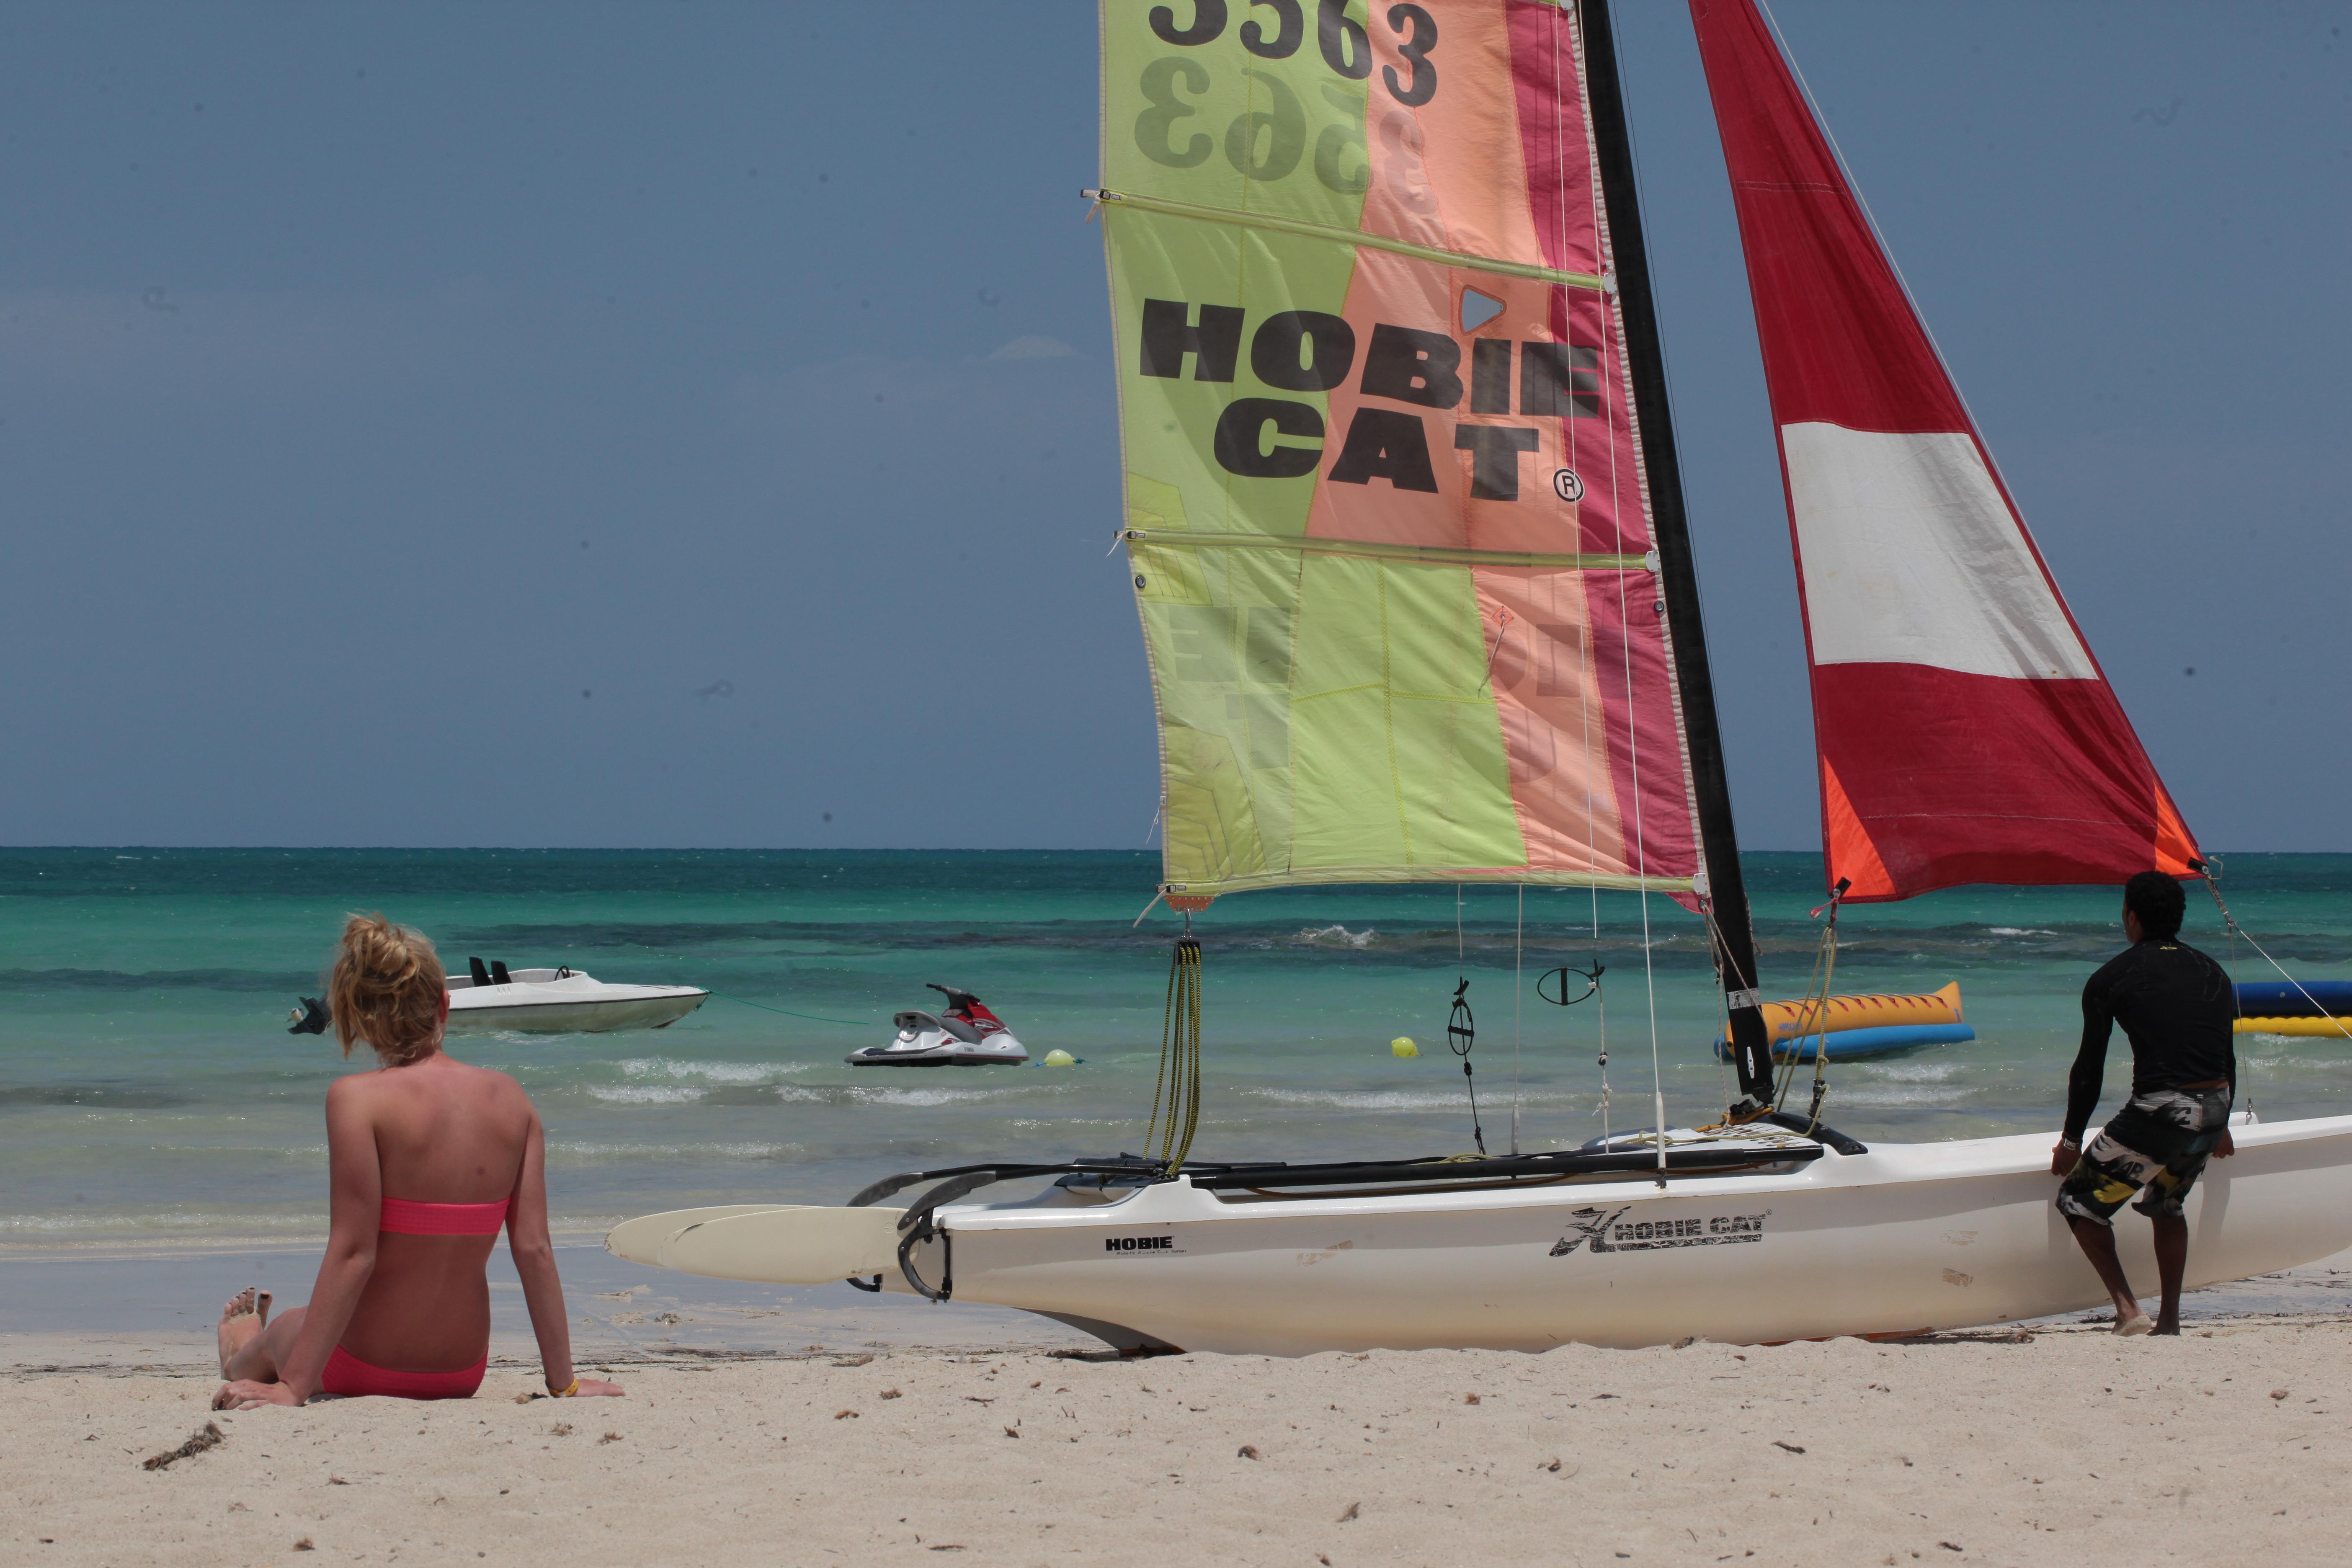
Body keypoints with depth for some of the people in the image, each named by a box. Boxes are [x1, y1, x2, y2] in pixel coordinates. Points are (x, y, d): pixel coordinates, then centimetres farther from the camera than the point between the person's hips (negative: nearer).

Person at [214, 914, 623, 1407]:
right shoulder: (509, 1099, -5)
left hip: (363, 1366, -4)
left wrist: (293, 1389, -20)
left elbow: (352, 1253, -22)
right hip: (463, 1371, 4)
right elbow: (534, 1249, -5)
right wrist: (562, 1382, 1)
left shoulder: (356, 1098, -18)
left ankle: (239, 1340, 66)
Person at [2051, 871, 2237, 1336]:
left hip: (2156, 1116, -6)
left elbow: (2088, 1070, 6)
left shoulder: (2112, 979, 2)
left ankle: (2128, 1309, -4)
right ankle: (2170, 1319, 24)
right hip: (2212, 1114, 6)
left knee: (2079, 1201, 10)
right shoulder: (2214, 974, 16)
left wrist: (2071, 1141, 18)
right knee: (2166, 1204, 31)